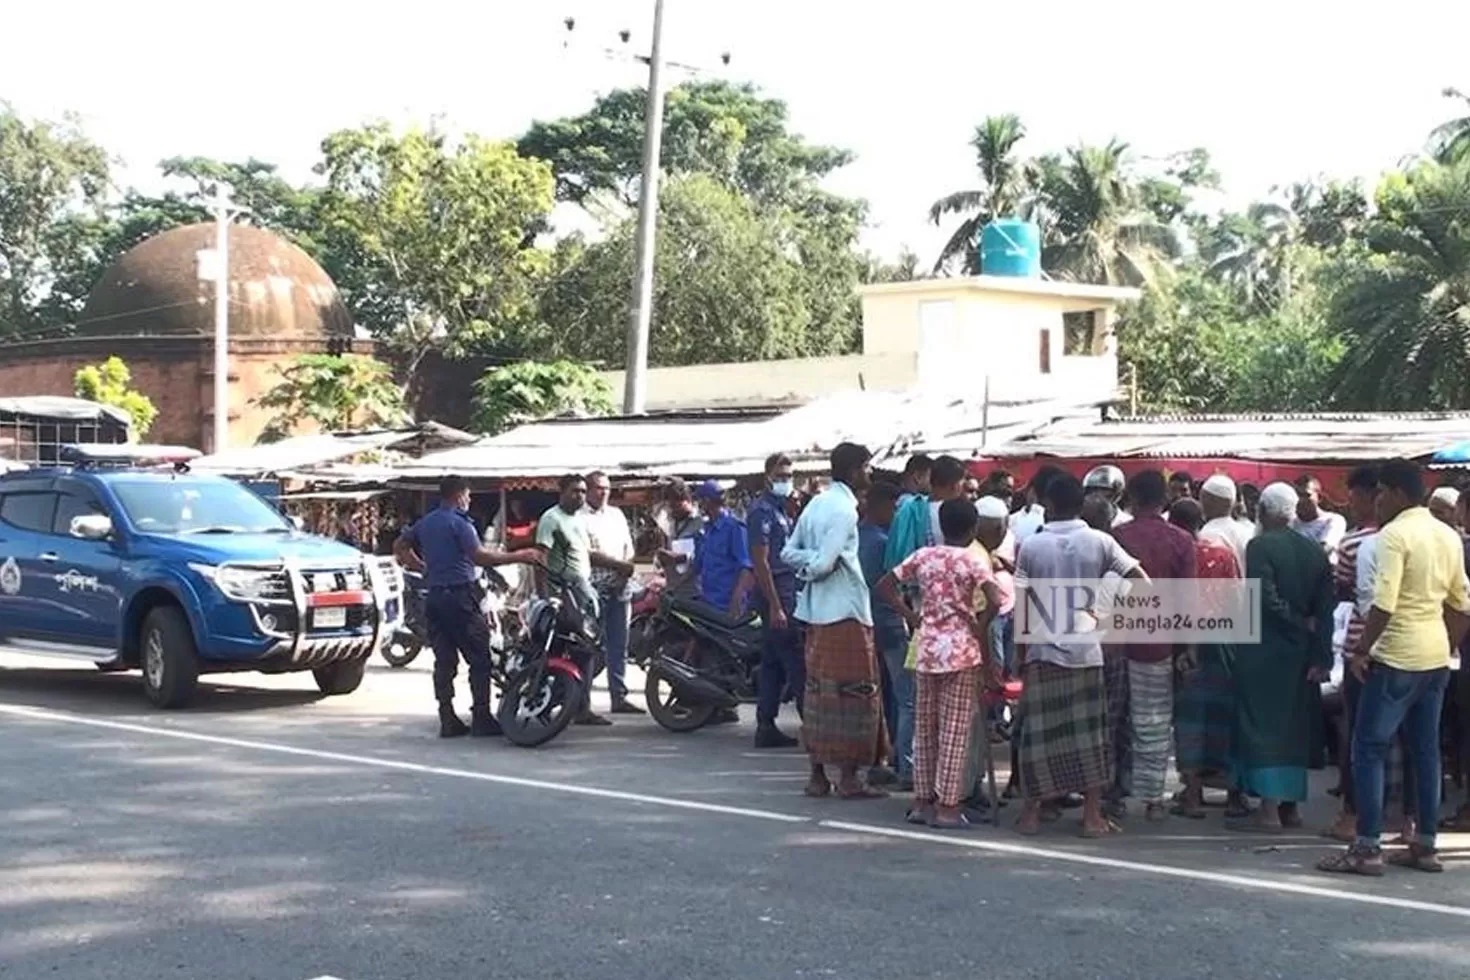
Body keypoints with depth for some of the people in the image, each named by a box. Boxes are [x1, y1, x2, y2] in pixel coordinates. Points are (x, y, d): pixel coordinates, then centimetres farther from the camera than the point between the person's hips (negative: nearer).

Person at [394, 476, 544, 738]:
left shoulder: (424, 523, 14)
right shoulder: (458, 523, -10)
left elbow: (399, 547, 24)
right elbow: (479, 556, -20)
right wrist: (519, 557, -17)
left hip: (434, 596, 8)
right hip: (460, 594, -8)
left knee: (444, 660, 6)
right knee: (479, 658, -2)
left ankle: (448, 721, 3)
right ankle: (481, 718, -4)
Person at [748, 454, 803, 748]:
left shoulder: (780, 511, 17)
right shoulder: (762, 510, -12)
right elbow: (760, 561, -17)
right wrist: (776, 606, -21)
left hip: (785, 593, 10)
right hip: (776, 594, -10)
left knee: (773, 664, 10)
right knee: (797, 663, -9)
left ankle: (766, 728, 12)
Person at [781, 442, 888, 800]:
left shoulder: (817, 503, 12)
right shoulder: (844, 510, -16)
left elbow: (789, 552, 13)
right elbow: (825, 563, -22)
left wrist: (810, 564, 0)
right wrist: (815, 567, -1)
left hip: (817, 611, 9)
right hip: (846, 611, -9)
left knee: (820, 690, 11)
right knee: (854, 693, -3)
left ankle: (817, 774, 15)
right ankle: (849, 777, -2)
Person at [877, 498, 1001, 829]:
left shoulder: (923, 556, 6)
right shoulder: (973, 561, -6)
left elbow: (884, 586, 7)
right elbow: (994, 601, -19)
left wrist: (910, 615, 7)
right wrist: (981, 629, -5)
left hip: (927, 649, 4)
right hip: (962, 650, -4)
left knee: (924, 727, 13)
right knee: (955, 730, 0)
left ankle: (922, 801, 17)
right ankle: (947, 807, 0)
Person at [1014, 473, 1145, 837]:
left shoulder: (1032, 547, -3)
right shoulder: (1099, 542, -2)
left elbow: (1022, 605, -2)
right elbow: (1141, 582, -7)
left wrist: (1020, 653, 6)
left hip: (1042, 650, 0)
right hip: (1086, 650, 0)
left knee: (1039, 734, 7)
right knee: (1089, 734, 6)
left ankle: (1032, 812, 12)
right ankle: (1092, 815, 6)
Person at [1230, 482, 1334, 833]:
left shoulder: (1260, 546, -12)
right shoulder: (1315, 550, 5)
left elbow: (1266, 598, -22)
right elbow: (1326, 608, 1)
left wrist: (1299, 622, -8)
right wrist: (1321, 655, 1)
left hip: (1263, 650, -6)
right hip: (1300, 652, 6)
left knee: (1262, 724, -1)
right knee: (1294, 724, 14)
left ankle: (1269, 808, -4)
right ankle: (1291, 804, 18)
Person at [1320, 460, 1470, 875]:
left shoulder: (1394, 535, -14)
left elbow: (1383, 605, -21)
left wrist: (1361, 651, -12)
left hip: (1397, 658, -8)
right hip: (1436, 658, 8)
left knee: (1369, 750, -2)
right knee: (1426, 751, 12)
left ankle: (1367, 848, -4)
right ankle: (1426, 845, 16)